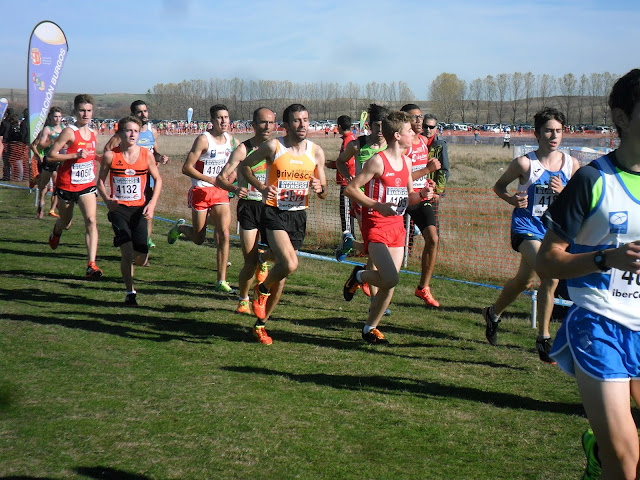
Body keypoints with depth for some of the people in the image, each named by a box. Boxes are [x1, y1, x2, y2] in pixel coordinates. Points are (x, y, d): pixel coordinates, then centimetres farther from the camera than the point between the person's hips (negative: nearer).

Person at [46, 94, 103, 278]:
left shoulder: (92, 133, 6)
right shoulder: (69, 132, -14)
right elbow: (50, 156, -17)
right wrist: (76, 155, -25)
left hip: (87, 186, 3)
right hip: (66, 185, -3)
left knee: (91, 220, -16)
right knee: (65, 222, 16)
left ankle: (91, 264, -21)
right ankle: (56, 231, 56)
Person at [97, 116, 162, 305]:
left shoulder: (146, 154, -1)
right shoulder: (110, 155, -5)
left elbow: (158, 180, 9)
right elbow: (100, 180, 5)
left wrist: (152, 203, -4)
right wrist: (107, 199, -14)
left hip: (139, 209, 2)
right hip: (118, 208, -2)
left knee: (141, 259, -1)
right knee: (127, 251, -16)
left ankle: (128, 259, 37)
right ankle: (130, 292, 0)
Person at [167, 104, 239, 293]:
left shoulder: (231, 139, 5)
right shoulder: (203, 139, -14)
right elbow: (187, 168, -16)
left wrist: (228, 178, 3)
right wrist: (211, 180, -20)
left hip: (221, 192, 5)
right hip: (201, 191, -4)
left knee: (224, 234, -10)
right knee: (198, 238, 5)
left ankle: (221, 281, -6)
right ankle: (180, 227, 41)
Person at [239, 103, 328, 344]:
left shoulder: (316, 152, 5)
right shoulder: (273, 147, -6)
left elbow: (324, 193, 11)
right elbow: (244, 166, 6)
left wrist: (319, 188, -13)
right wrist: (262, 187, -9)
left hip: (299, 216, 4)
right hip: (274, 213, -4)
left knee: (282, 273, 8)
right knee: (290, 264, -25)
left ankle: (261, 323, 25)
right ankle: (262, 289, 7)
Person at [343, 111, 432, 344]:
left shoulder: (406, 162, 12)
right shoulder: (378, 161, -12)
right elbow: (351, 189, -12)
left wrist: (422, 194, 0)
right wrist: (377, 205, -21)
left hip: (397, 226, 7)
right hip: (376, 226, -7)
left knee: (389, 284, 5)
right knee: (390, 279, -22)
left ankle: (370, 327, 21)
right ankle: (359, 275, 10)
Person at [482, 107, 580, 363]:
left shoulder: (571, 165, 1)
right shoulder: (525, 163, -10)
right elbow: (498, 185, 3)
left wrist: (563, 192, -12)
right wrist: (512, 199, -17)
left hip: (553, 230, 5)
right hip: (526, 227, -5)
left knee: (524, 280, 15)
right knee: (550, 278, -23)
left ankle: (493, 313, 41)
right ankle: (543, 338, -11)